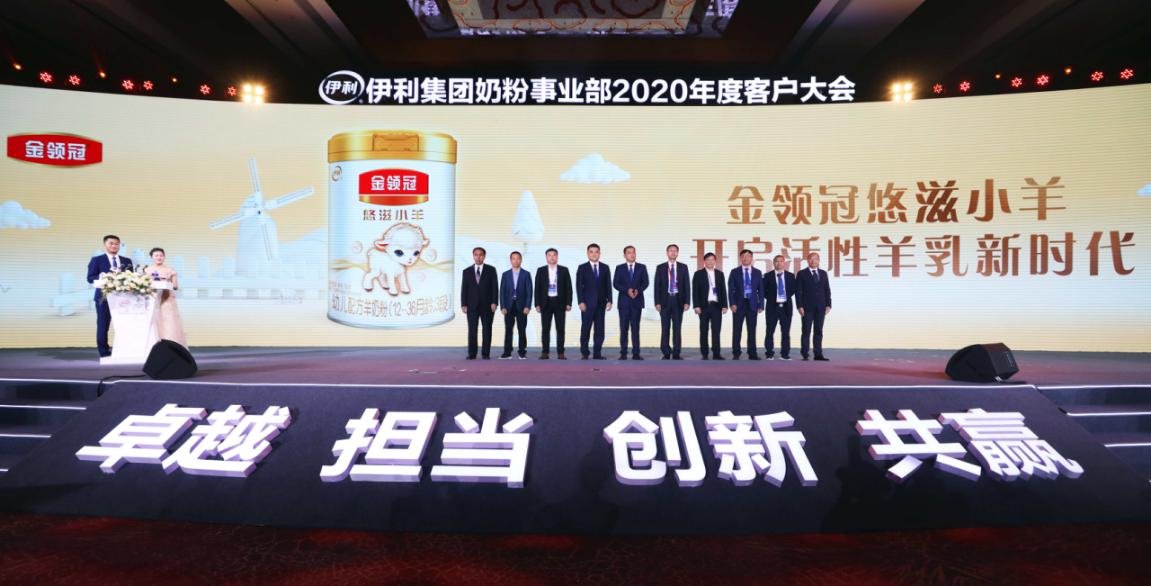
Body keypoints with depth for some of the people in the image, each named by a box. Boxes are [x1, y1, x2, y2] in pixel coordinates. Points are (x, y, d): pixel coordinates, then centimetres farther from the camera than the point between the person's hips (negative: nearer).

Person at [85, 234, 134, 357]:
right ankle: (104, 352, 7)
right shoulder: (97, 260, 6)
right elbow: (90, 278, -2)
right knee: (103, 325, 1)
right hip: (104, 297, -2)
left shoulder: (127, 261, 16)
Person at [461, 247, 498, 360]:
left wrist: (494, 302, -9)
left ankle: (486, 353, 6)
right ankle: (472, 353, 2)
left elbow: (494, 287, -1)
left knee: (487, 329, 2)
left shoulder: (491, 270, 4)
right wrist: (463, 304, -3)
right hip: (472, 305, 1)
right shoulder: (467, 271, 9)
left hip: (487, 305, -1)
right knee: (472, 330, -2)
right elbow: (464, 289, 6)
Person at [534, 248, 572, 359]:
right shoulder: (540, 270, 6)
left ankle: (560, 353, 4)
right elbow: (537, 288, 4)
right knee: (546, 329, 1)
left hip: (560, 302, 0)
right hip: (546, 303, 0)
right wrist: (537, 304, -3)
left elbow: (568, 287, 3)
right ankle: (545, 353, 5)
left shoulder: (564, 270, 5)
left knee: (560, 329, 0)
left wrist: (568, 303, -4)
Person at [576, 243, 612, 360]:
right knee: (585, 328, -3)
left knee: (600, 329, 1)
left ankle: (597, 353, 6)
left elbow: (608, 285, 8)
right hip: (587, 303, -3)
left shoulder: (605, 268, 11)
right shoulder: (582, 268, 3)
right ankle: (584, 353, 5)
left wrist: (609, 300, -1)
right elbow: (579, 286, -2)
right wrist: (581, 302, -10)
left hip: (601, 303, 3)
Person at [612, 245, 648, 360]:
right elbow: (616, 284, -2)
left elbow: (645, 283, 1)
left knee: (635, 328, 1)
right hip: (624, 301, 0)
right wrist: (627, 290, -17)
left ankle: (636, 354, 2)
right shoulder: (619, 268, 6)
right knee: (624, 328, 0)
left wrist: (638, 290, -17)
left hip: (637, 301, 0)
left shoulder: (642, 267, 8)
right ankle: (623, 353, 4)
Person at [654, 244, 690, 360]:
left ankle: (676, 354, 7)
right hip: (665, 300, 0)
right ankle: (666, 353, 7)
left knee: (677, 328, 2)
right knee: (665, 328, 1)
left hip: (678, 300, 1)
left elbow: (686, 285, 3)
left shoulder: (683, 267, 6)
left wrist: (687, 302, -6)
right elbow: (657, 286, 2)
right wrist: (657, 302, -7)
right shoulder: (660, 267, 4)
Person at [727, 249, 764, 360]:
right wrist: (732, 303, -11)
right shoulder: (734, 272, 4)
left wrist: (761, 305, -1)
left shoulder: (757, 272, 9)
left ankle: (752, 354, 8)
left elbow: (761, 290, 7)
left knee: (752, 330, 3)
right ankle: (736, 353, 4)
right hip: (739, 304, -1)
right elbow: (731, 289, 0)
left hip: (752, 304, 1)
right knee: (737, 330, -1)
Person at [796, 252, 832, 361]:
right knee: (806, 331, -2)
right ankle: (805, 355, 0)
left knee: (819, 331, 4)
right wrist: (800, 306, -10)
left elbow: (827, 290, 11)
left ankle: (818, 354, 6)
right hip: (807, 307, -3)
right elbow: (798, 291, -2)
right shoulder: (801, 274, 2)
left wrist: (828, 304, 3)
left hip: (820, 307, 3)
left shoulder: (823, 273, 13)